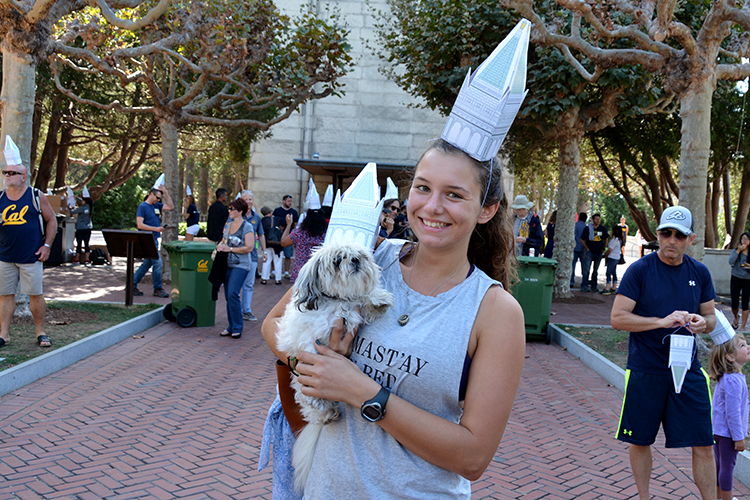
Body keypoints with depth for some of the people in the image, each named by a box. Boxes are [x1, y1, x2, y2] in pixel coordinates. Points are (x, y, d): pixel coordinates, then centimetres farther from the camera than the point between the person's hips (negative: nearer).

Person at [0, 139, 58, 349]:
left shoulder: (35, 196, -1)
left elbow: (51, 221, 4)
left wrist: (46, 245, -4)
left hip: (30, 257, -3)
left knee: (36, 295, 2)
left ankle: (40, 332, 15)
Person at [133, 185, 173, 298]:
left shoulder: (157, 206, 15)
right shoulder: (142, 207, -8)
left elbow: (171, 207, 12)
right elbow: (140, 225, -15)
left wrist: (166, 193, 5)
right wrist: (155, 228, -21)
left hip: (155, 239, 9)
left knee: (147, 263, 12)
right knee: (157, 262, -9)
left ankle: (132, 285, 20)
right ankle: (157, 289, 0)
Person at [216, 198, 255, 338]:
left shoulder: (247, 227, -8)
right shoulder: (228, 225, 13)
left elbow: (249, 247, -15)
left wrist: (230, 249, -14)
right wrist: (220, 246, 1)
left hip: (240, 265, -7)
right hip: (227, 264, 7)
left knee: (233, 294, -15)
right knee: (228, 296, 8)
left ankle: (237, 328, -5)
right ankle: (231, 327, 17)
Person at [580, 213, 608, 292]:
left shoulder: (603, 229, 6)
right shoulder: (587, 228, -4)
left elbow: (605, 240, 17)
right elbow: (582, 240, 1)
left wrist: (603, 249, 6)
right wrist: (587, 248, -5)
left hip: (599, 253, 3)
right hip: (589, 252, -3)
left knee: (596, 270, 10)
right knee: (586, 269, -7)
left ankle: (594, 286, 16)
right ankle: (584, 285, -1)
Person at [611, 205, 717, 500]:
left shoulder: (699, 273, 5)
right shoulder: (640, 270, -7)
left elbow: (710, 317, 15)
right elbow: (617, 318, -12)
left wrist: (702, 324, -9)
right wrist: (662, 321, -21)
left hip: (688, 371, 3)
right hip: (645, 372, -2)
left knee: (703, 444, 1)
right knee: (640, 440, 10)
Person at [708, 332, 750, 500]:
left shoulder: (725, 378, 7)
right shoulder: (734, 380, -24)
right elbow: (732, 411, -24)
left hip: (719, 430, 10)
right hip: (728, 431, -10)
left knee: (720, 464, 19)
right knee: (727, 466, 2)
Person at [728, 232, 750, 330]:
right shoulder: (735, 251, -1)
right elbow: (731, 262, -19)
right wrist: (738, 251, -20)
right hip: (736, 279, 0)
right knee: (734, 304, 0)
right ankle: (736, 317, 33)